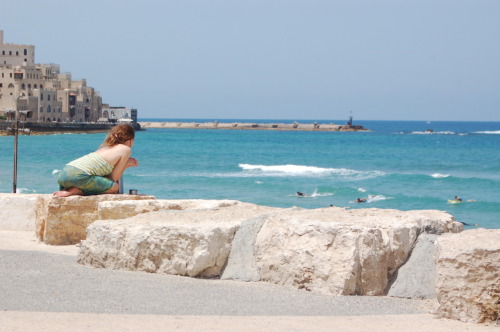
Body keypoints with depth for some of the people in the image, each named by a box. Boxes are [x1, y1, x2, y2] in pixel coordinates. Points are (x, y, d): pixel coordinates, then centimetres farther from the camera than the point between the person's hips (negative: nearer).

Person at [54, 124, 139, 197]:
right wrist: (126, 165, 21)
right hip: (80, 175, -8)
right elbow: (114, 178, 4)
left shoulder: (105, 146, 29)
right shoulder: (126, 149, 6)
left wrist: (126, 164, 32)